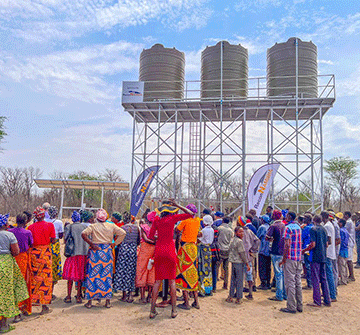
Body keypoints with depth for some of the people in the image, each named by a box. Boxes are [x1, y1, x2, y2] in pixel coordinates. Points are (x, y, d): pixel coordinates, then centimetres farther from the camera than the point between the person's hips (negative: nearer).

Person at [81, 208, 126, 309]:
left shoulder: (93, 226, 0)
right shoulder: (111, 226, 5)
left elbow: (83, 234, -14)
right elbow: (122, 233, -1)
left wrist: (91, 244, -7)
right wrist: (114, 243, 3)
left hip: (95, 252, -1)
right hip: (107, 252, 1)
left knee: (92, 275, 6)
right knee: (107, 275, 8)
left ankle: (90, 301, 10)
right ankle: (108, 301, 11)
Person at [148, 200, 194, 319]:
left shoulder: (156, 219, 3)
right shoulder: (173, 218, -5)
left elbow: (150, 237, 3)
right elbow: (191, 214, 3)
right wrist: (177, 205, 4)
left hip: (159, 250, 2)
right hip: (170, 250, -2)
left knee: (157, 281, 9)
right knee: (172, 280, 7)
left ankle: (152, 310, 10)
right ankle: (174, 310, 12)